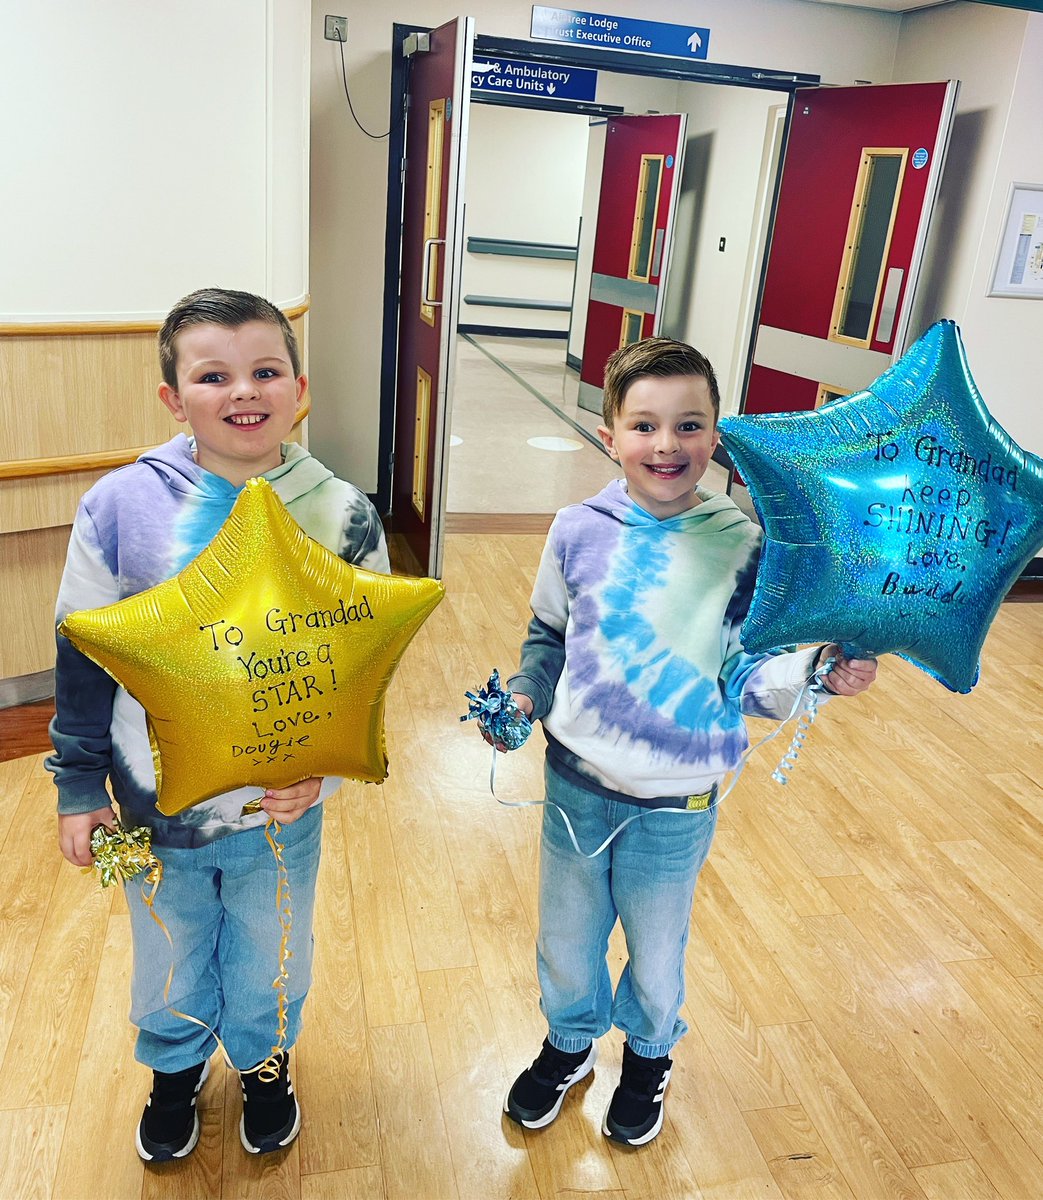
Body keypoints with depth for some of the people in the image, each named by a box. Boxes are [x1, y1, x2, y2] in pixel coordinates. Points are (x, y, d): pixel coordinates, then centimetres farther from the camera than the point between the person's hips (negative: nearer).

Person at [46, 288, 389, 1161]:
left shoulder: (342, 517, -13)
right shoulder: (121, 506, -14)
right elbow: (83, 658, -4)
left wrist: (322, 766, -18)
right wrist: (79, 785, 0)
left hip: (281, 811, 0)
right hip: (153, 807, 1)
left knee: (268, 960, 23)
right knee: (170, 959, 25)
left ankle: (265, 1063, 55)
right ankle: (176, 1067, 57)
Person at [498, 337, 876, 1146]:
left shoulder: (742, 546, -13)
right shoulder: (580, 531, -9)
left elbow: (750, 677, -8)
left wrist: (814, 671, -26)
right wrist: (525, 697, -10)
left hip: (677, 804, -1)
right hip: (576, 781, 2)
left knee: (657, 949, 22)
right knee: (567, 936, 23)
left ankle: (649, 1056, 54)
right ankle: (570, 1042, 54)